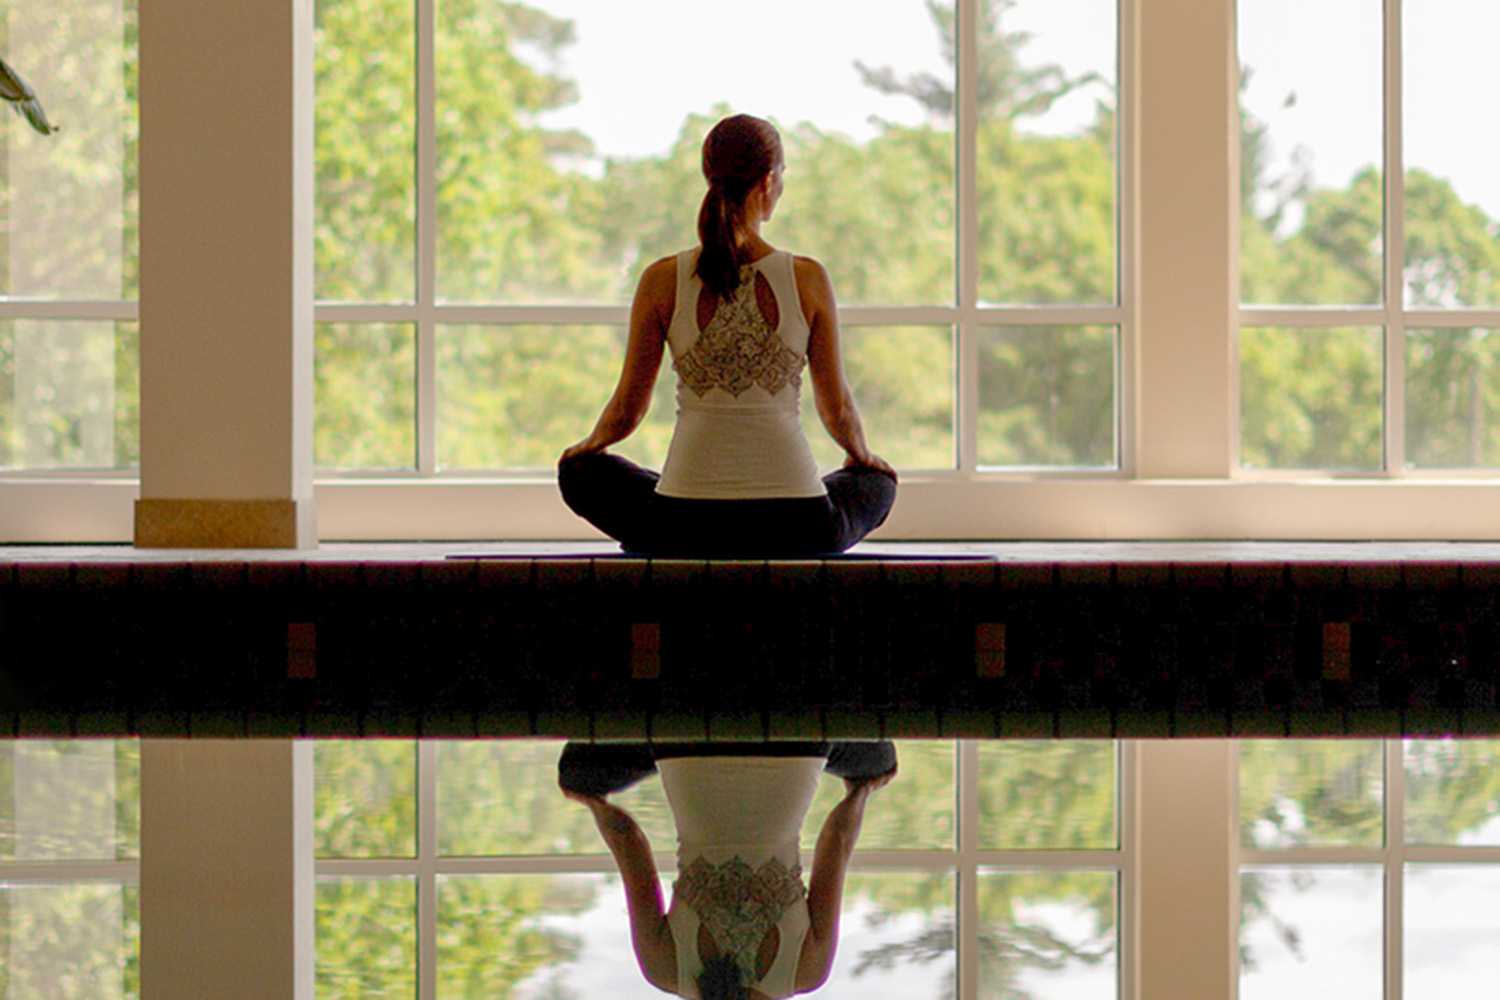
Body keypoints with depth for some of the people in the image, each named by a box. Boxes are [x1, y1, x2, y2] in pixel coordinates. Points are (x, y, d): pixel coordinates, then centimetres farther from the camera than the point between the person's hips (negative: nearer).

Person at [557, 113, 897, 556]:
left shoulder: (663, 280, -3)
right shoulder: (808, 279, -4)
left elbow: (626, 410, 5)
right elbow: (837, 408, 6)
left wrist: (591, 443, 28)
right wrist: (862, 454, 29)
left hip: (686, 525, 0)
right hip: (795, 528, 0)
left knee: (582, 472, 30)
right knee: (876, 483, 34)